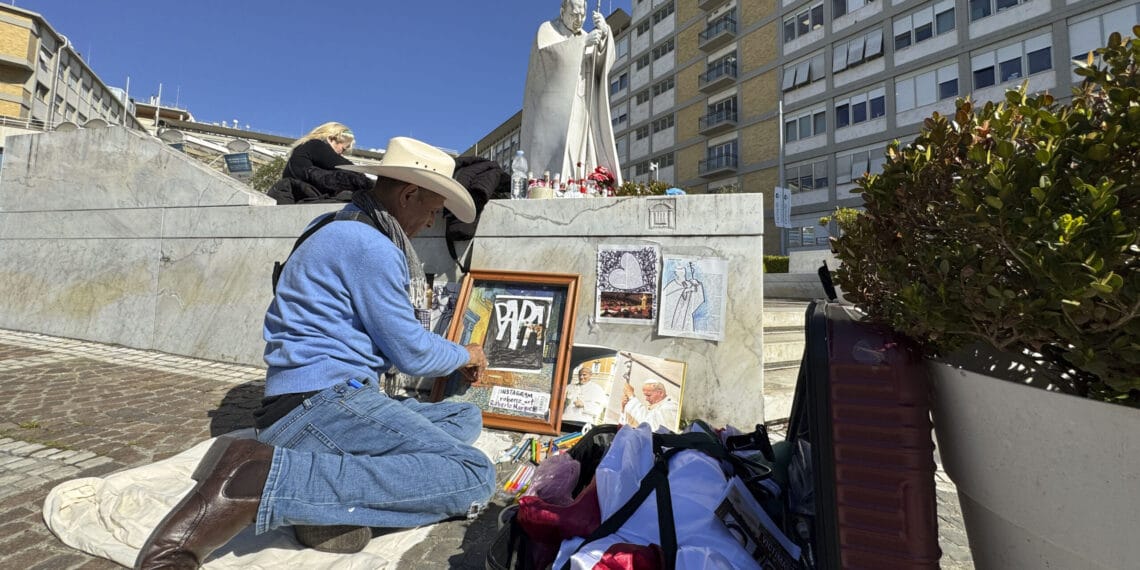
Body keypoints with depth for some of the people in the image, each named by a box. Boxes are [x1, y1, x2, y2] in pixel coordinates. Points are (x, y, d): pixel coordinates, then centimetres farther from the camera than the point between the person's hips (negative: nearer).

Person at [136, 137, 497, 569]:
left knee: (468, 419, 13)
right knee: (474, 476, -22)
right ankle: (259, 479, -20)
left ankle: (331, 496, -8)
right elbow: (411, 353, -9)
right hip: (321, 403, -11)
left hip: (321, 404, 11)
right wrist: (465, 356, 11)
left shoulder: (348, 235, 19)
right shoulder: (369, 246, -13)